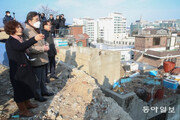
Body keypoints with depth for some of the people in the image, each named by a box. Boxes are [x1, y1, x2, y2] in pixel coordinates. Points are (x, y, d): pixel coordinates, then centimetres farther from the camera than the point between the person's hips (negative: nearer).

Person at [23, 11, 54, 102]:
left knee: (43, 78, 22)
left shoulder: (37, 30, 13)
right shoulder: (26, 32, -17)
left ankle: (43, 91, 40)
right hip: (35, 60, -9)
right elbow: (28, 48, -25)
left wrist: (46, 45, 4)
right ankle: (37, 96, 25)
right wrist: (43, 48, -23)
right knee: (37, 80, 7)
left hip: (43, 59, 9)